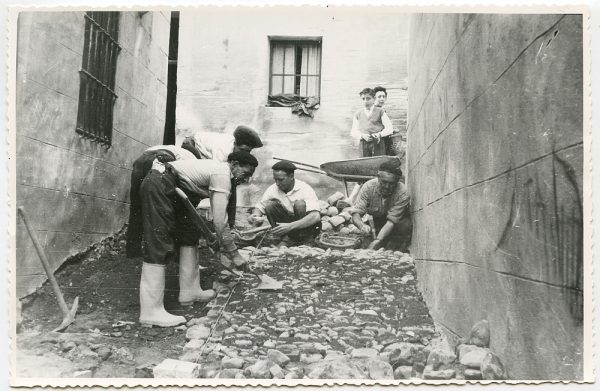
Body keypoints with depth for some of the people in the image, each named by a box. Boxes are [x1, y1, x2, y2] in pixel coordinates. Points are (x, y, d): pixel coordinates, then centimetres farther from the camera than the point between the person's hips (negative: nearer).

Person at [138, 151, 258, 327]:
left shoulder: (218, 169, 16)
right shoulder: (223, 175, -13)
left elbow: (218, 218, 22)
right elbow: (219, 222, -19)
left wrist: (227, 245, 21)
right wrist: (233, 254, -11)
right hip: (158, 186, -11)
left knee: (189, 234, 13)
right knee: (158, 246, -13)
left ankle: (189, 292, 17)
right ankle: (151, 312, -12)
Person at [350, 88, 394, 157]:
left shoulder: (380, 112, 11)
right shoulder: (358, 114, 16)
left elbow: (389, 128, 5)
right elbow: (353, 132, 11)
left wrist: (379, 134, -13)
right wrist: (362, 136, -9)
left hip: (377, 143, -1)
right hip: (364, 143, 1)